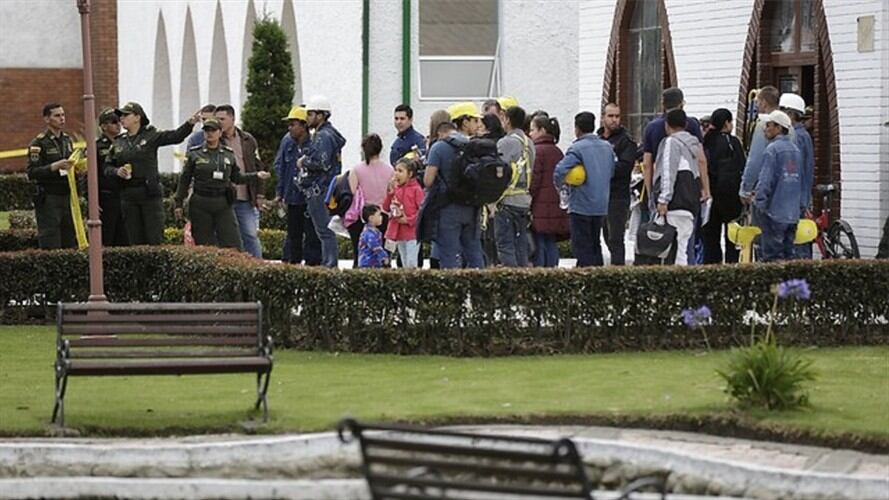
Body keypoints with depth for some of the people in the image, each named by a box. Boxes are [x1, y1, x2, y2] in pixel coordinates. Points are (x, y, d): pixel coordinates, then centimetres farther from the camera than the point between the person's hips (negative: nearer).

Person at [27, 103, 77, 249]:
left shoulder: (68, 140, 14)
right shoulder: (38, 143, -6)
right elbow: (32, 173, -13)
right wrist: (55, 167, -23)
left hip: (67, 197, 6)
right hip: (48, 198, -6)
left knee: (70, 245, 4)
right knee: (51, 247, -8)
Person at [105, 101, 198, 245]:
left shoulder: (151, 136, 0)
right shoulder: (118, 143, 12)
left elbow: (176, 136, -10)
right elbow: (107, 167, 14)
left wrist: (190, 123, -25)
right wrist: (117, 171, -7)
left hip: (150, 193, -4)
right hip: (129, 194, 4)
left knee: (155, 239, -6)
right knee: (135, 241, 6)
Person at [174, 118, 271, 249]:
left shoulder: (229, 154, 9)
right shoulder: (194, 154, 3)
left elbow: (237, 177, 18)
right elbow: (184, 180, 7)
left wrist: (256, 175, 5)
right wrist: (178, 203, 4)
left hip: (223, 204, 1)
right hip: (200, 205, -1)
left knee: (233, 245, -6)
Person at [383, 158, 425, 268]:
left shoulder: (416, 189, -10)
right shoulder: (396, 189, 10)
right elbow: (386, 207, 8)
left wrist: (409, 220, -17)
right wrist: (390, 192, -4)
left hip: (412, 233, -7)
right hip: (399, 233, 7)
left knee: (411, 264, -9)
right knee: (405, 264, 13)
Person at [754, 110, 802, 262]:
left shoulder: (772, 149, -12)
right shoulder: (795, 149, 13)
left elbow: (766, 180, -16)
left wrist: (759, 202, -9)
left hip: (775, 211, -8)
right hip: (792, 213, 8)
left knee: (772, 255, -5)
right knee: (787, 252, 11)